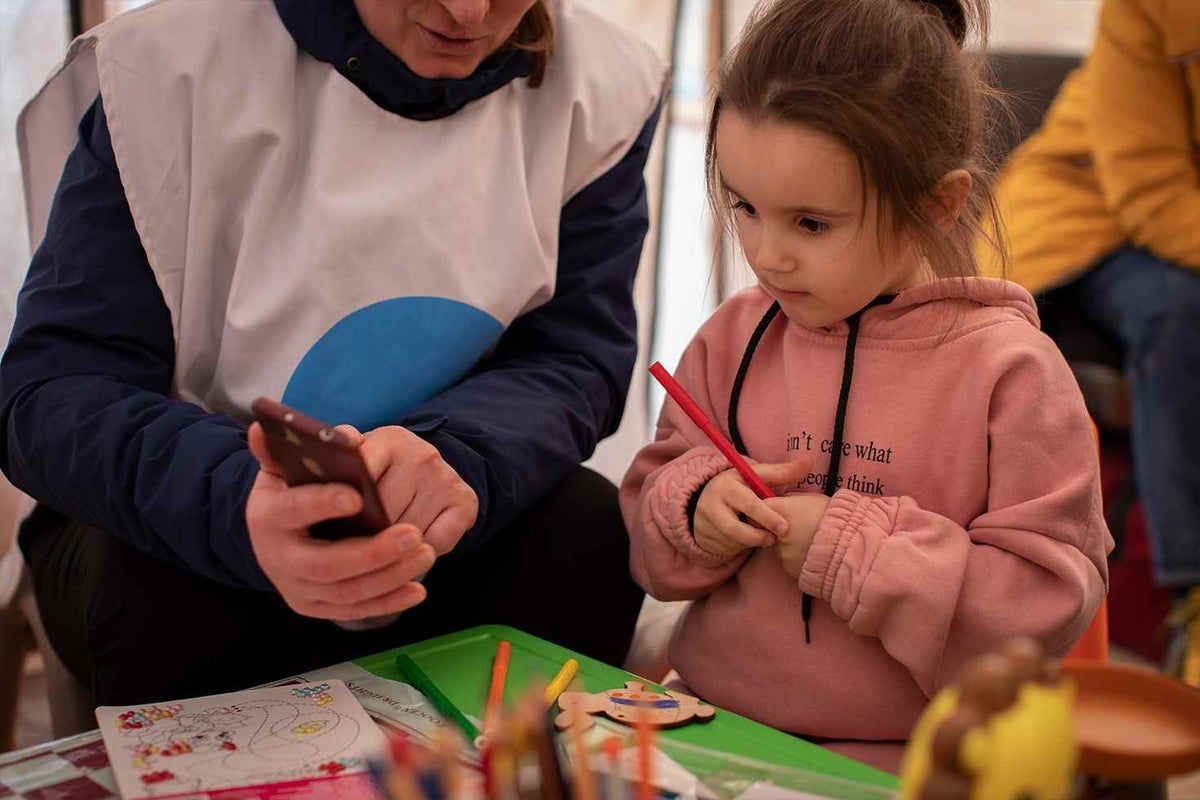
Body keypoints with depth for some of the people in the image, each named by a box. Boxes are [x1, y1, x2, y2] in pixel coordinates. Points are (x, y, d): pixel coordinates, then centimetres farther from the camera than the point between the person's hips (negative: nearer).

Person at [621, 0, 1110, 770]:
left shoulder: (1010, 370, -7)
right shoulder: (733, 339, 6)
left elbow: (1052, 599, -7)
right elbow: (648, 513, 17)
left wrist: (858, 548, -14)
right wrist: (695, 507, -6)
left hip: (898, 761, -3)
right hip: (709, 722, 4)